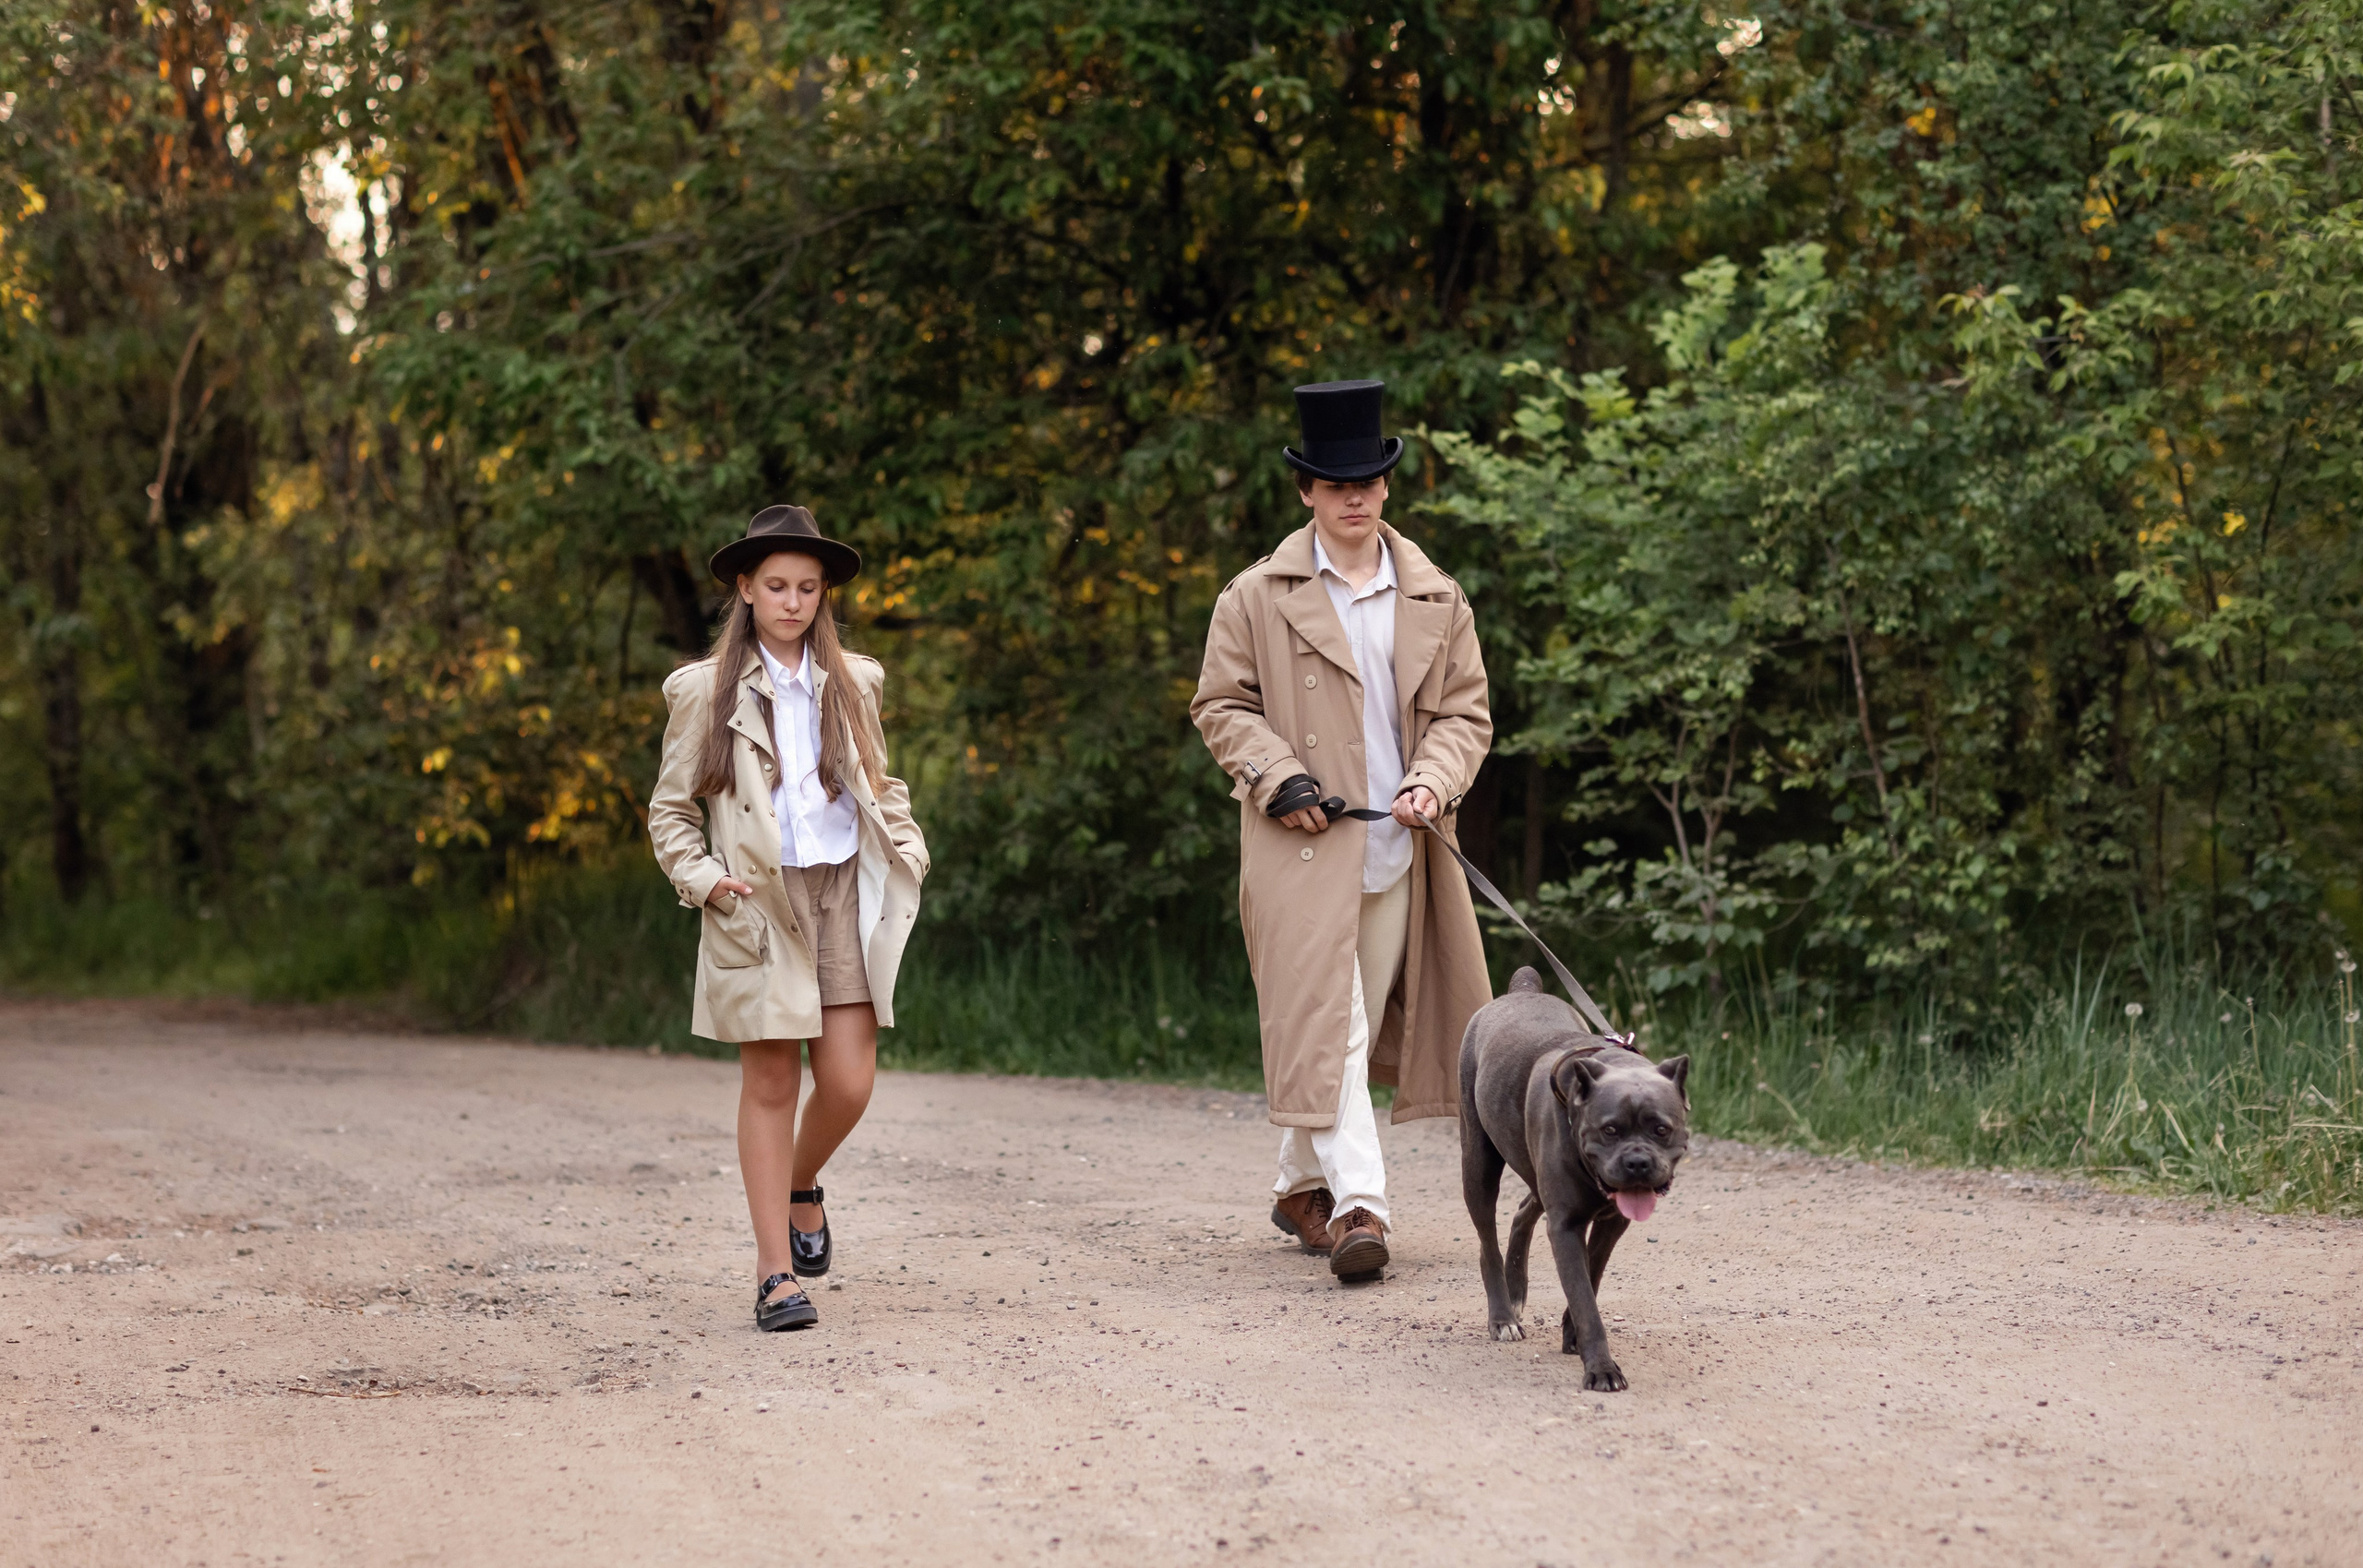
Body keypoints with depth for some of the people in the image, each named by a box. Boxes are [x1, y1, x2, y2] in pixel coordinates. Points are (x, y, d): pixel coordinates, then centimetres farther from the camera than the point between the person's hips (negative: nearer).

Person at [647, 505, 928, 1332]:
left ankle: (803, 1186, 27)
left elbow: (882, 787, 22)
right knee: (771, 1083, -2)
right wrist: (702, 879, -9)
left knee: (848, 1083, -5)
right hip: (759, 903, -3)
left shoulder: (853, 682, 11)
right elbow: (670, 811, 6)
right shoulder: (705, 691, 2)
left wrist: (909, 851, 5)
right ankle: (777, 1273, 3)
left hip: (845, 892, 3)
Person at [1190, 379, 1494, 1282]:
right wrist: (1276, 776, -10)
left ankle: (1302, 1185, 25)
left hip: (1398, 848, 4)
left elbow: (1466, 712, 13)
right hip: (1303, 841, -3)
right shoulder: (1257, 597, 4)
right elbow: (1221, 705, 6)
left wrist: (1435, 779, -7)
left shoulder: (1437, 601, 12)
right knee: (1323, 1023, -12)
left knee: (1364, 1026, 10)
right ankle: (1357, 1206, -17)